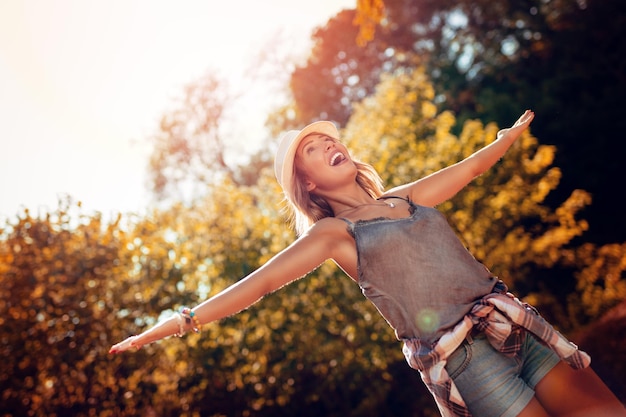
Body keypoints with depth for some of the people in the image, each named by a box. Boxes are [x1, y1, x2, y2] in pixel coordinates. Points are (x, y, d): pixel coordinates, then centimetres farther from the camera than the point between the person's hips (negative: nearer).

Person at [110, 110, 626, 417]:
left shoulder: (405, 198, 15)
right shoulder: (331, 234, -1)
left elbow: (471, 167, 29)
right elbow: (258, 283, -8)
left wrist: (514, 131, 41)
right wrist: (182, 320, -14)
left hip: (518, 326, 6)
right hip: (462, 357, -6)